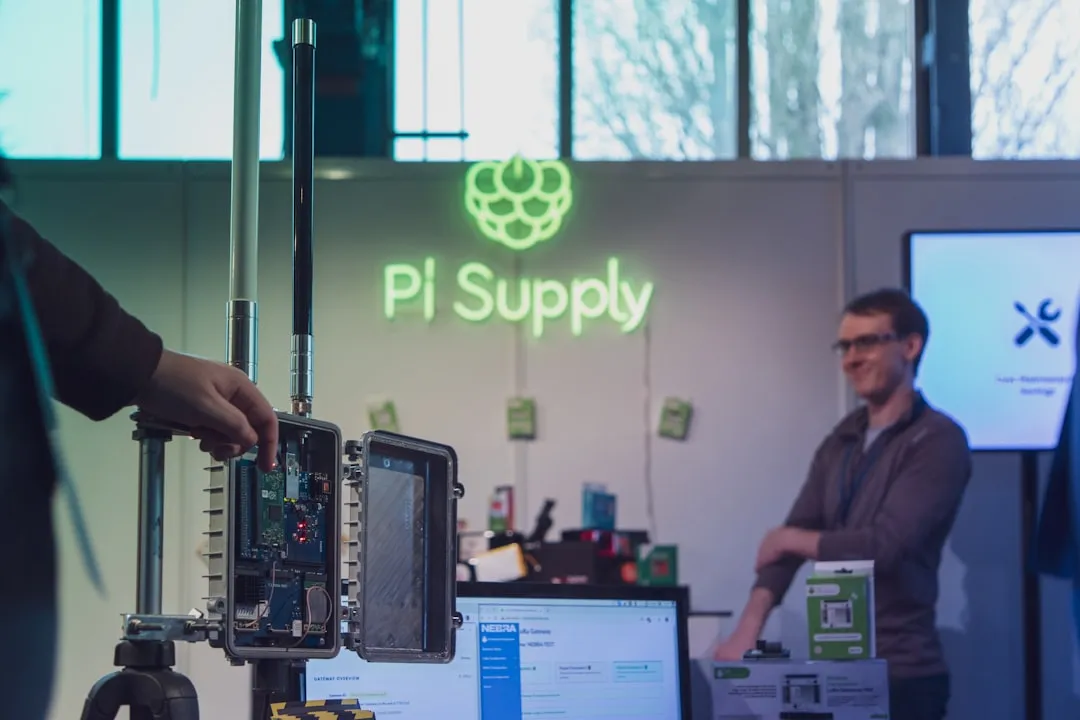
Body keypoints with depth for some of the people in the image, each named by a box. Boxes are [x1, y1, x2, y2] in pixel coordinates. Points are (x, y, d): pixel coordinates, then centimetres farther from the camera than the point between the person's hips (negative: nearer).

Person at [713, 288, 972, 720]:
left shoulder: (937, 441, -9)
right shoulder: (842, 441, 13)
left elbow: (884, 545, -18)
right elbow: (793, 535, 5)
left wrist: (790, 540, -3)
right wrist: (749, 626, -10)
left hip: (901, 676, -6)